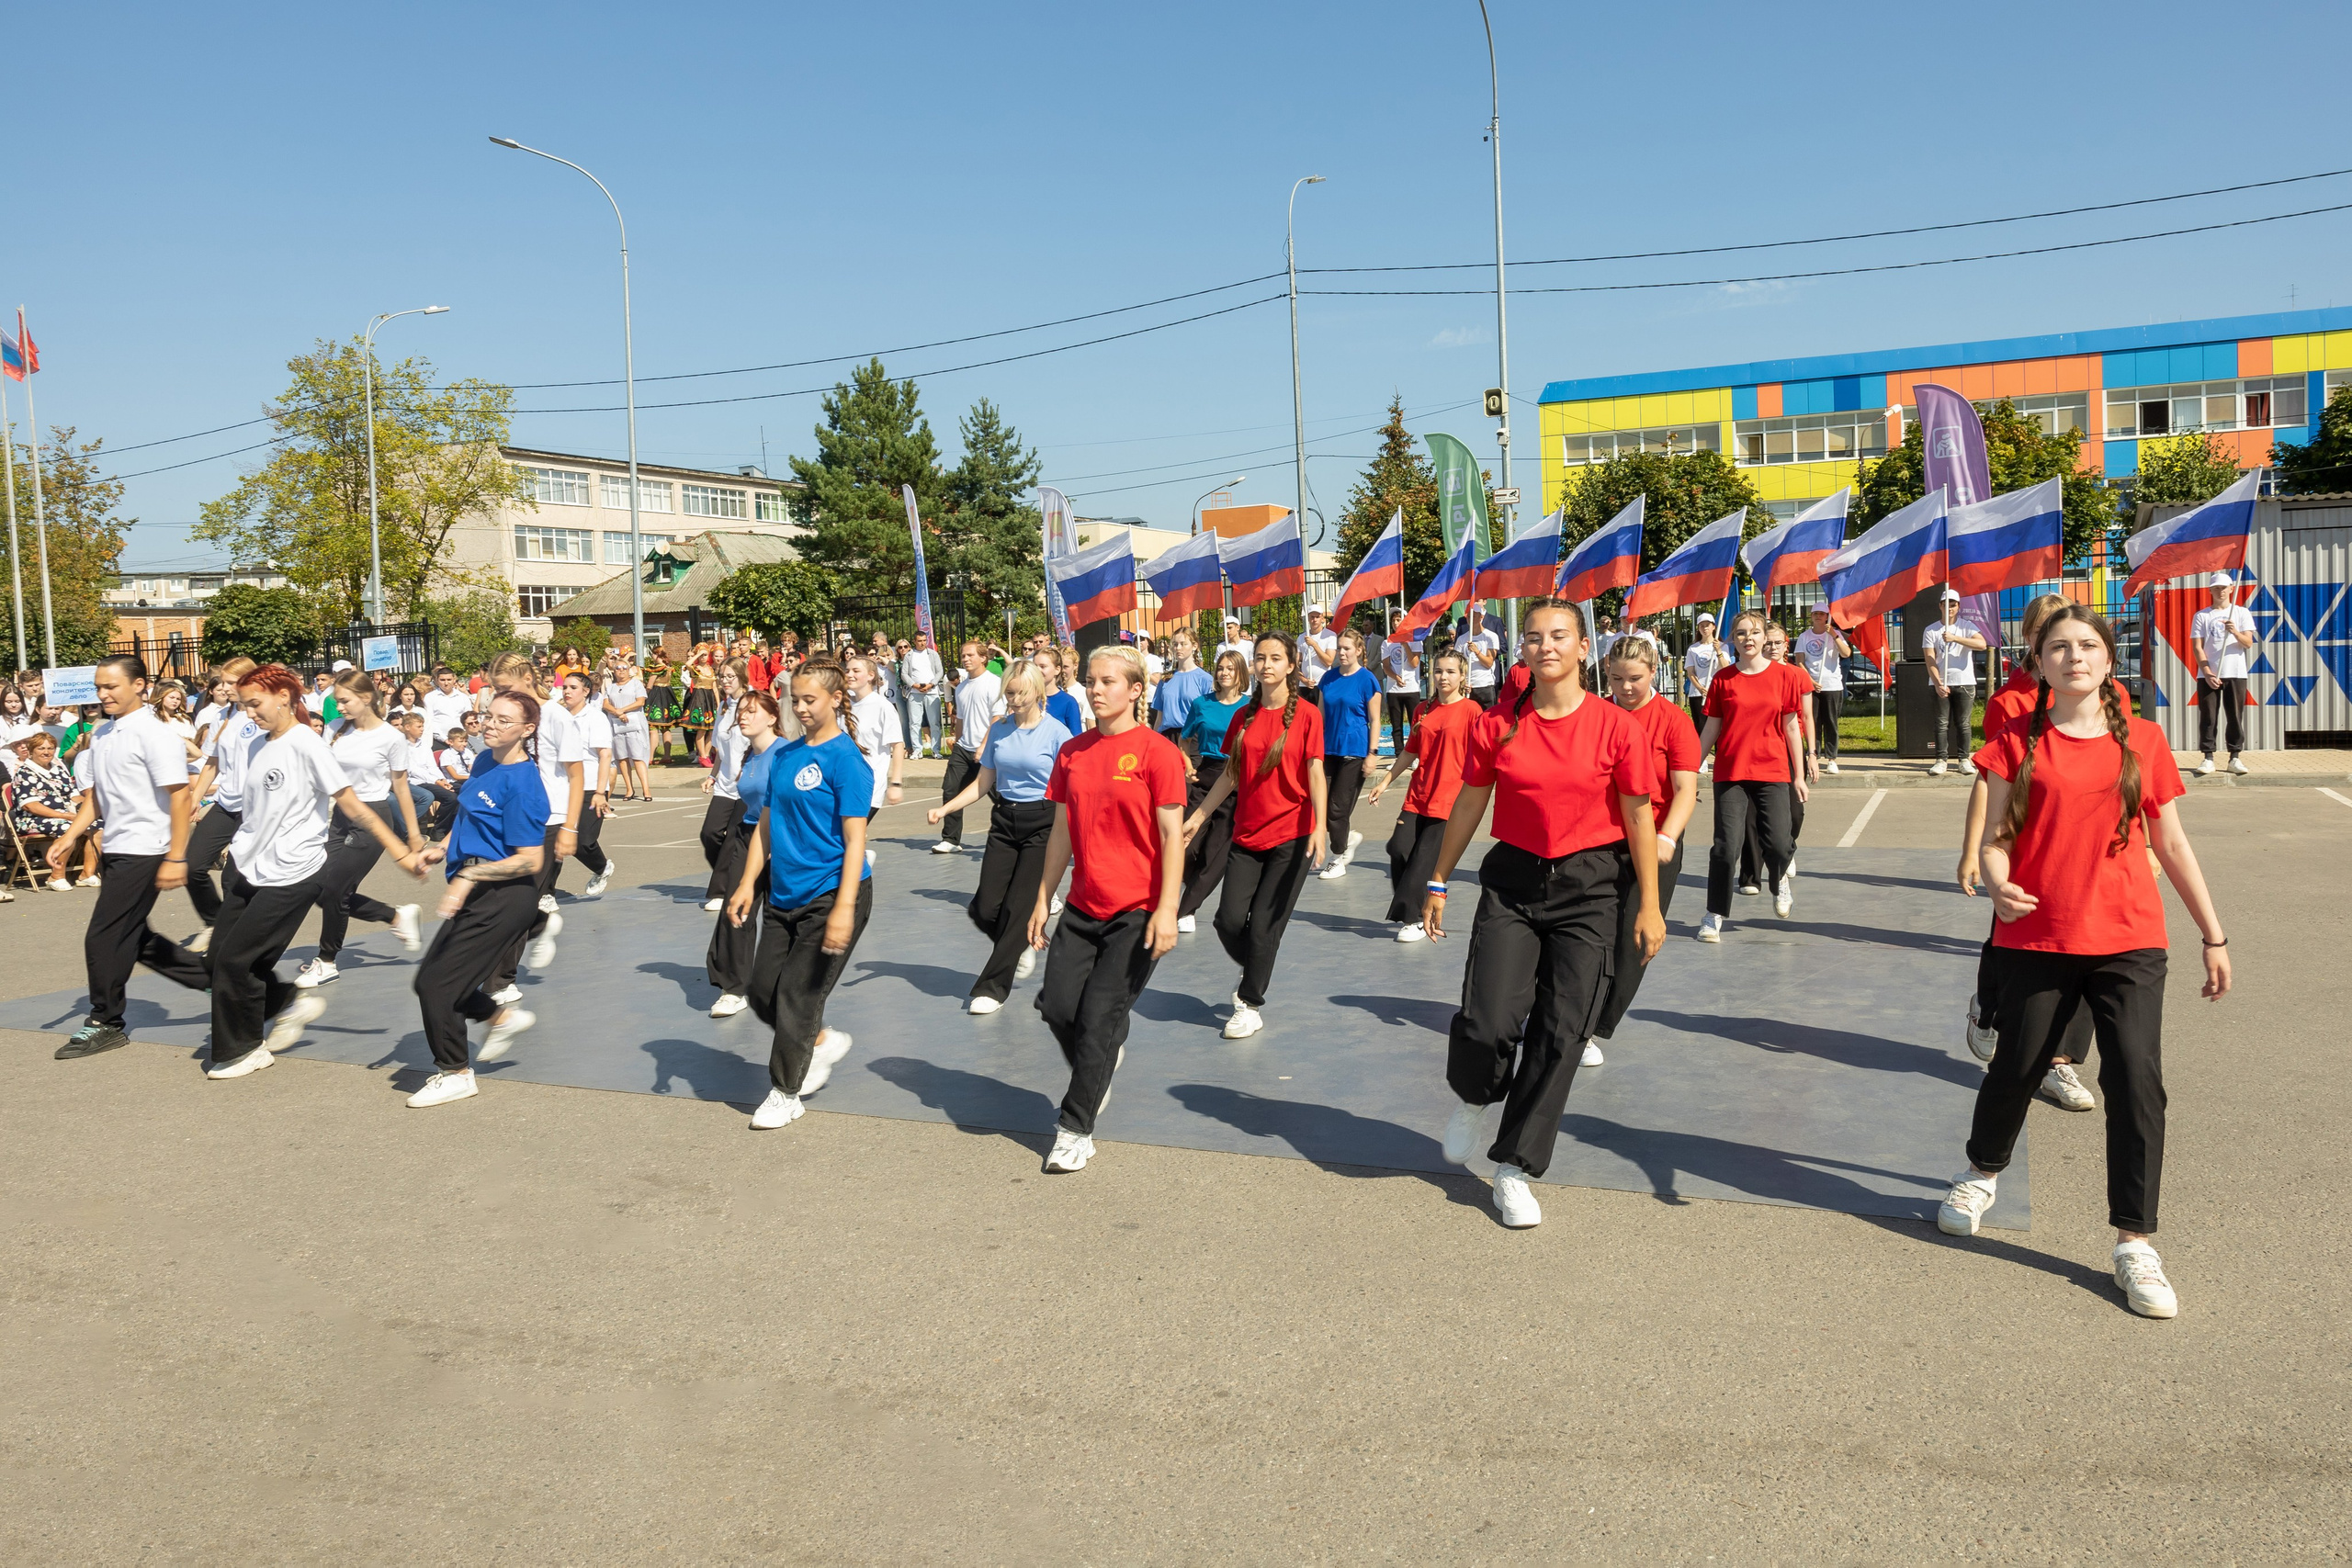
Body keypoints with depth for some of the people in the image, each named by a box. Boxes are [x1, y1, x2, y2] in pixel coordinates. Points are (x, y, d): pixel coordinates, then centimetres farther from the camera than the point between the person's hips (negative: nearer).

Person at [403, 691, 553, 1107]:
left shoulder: (523, 781, -19)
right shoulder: (485, 762, 8)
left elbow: (530, 859, -21)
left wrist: (470, 876, -23)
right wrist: (443, 848, 12)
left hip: (503, 898, -9)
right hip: (476, 896, 9)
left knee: (435, 984, -3)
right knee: (431, 979, 13)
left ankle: (455, 1074, 14)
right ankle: (503, 1017, 32)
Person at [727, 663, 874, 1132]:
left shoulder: (845, 759, -12)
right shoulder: (784, 755, 9)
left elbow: (854, 839, -17)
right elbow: (766, 824, 15)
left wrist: (844, 908, -24)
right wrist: (748, 883, 8)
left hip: (831, 894, -7)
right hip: (785, 896, 7)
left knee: (796, 995, -2)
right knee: (763, 991, 9)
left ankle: (785, 1094, 16)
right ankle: (824, 1043, 35)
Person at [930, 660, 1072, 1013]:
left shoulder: (1056, 732, -7)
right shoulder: (999, 730, 6)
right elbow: (983, 782, 12)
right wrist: (944, 808, 1)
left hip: (1042, 823, -4)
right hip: (1004, 821, 5)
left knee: (1018, 907, -5)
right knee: (984, 909, -3)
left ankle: (993, 987, 7)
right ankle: (1019, 948, 28)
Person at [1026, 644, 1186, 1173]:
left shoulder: (1156, 752, -10)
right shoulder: (1072, 752, 7)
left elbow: (1172, 836, -11)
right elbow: (1062, 831, 14)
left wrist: (1167, 909, -17)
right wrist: (1043, 899, 13)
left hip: (1137, 911, -5)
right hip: (1083, 907, 5)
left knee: (1098, 1019, -5)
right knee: (1056, 1004, 0)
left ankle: (1075, 1129, 10)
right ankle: (1101, 1066, 32)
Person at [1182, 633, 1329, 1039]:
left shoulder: (1306, 714, -6)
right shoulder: (1244, 716, 8)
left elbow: (1315, 774, -10)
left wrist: (1318, 828, -20)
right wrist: (1197, 817, 15)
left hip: (1291, 837, -4)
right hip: (1247, 834, 4)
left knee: (1264, 925, -2)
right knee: (1229, 920, -3)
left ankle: (1249, 1006, 15)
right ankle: (1254, 973, 27)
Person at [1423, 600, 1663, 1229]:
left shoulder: (1616, 727, -7)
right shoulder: (1497, 726, -2)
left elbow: (1639, 818, -1)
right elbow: (1468, 805, 9)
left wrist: (1649, 906, -1)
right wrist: (1439, 881, 13)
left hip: (1590, 887, -1)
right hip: (1512, 879, 1)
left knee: (1561, 1033, 0)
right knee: (1488, 1022, -11)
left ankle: (1515, 1167, 14)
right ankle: (1472, 1098, 25)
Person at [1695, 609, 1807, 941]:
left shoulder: (1781, 676, 2)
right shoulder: (1723, 679, 2)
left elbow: (1791, 727, 7)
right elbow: (1710, 729, 7)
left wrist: (1799, 775, 7)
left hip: (1772, 772, 0)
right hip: (1730, 773, 0)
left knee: (1778, 845, -7)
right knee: (1727, 846, -7)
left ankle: (1779, 882, 29)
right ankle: (1715, 914, 9)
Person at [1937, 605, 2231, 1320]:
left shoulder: (2142, 740, 4)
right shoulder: (2018, 744, 1)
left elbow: (2172, 845, 10)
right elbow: (1997, 838, -1)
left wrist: (2214, 937, 11)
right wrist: (1998, 884, -23)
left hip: (2128, 942, 1)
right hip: (2036, 939, 0)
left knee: (2137, 1081, -7)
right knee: (2016, 1068, 10)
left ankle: (2135, 1244, 4)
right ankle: (1982, 1173, 40)